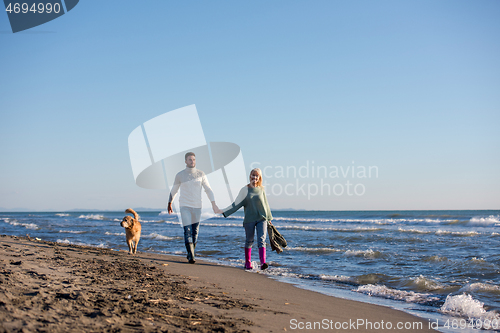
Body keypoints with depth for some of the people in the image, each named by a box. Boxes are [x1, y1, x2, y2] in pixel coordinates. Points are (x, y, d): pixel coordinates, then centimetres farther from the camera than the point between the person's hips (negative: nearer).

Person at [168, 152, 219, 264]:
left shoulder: (201, 174, 2)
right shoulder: (180, 175, 0)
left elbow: (208, 189, 0)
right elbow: (173, 190, 13)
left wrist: (214, 204, -10)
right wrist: (169, 204, 20)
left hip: (197, 207, 2)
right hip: (185, 206, -2)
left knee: (195, 232, 6)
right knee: (188, 231, -12)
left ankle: (191, 254, 21)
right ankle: (191, 256, -13)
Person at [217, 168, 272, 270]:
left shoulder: (261, 190, 7)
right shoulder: (245, 189, 2)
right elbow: (236, 204, 4)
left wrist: (269, 218, 23)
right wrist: (224, 212, -2)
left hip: (262, 219, 1)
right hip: (249, 219, -1)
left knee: (261, 240, -11)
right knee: (249, 241, 7)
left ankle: (263, 263, -20)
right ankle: (248, 263, 20)